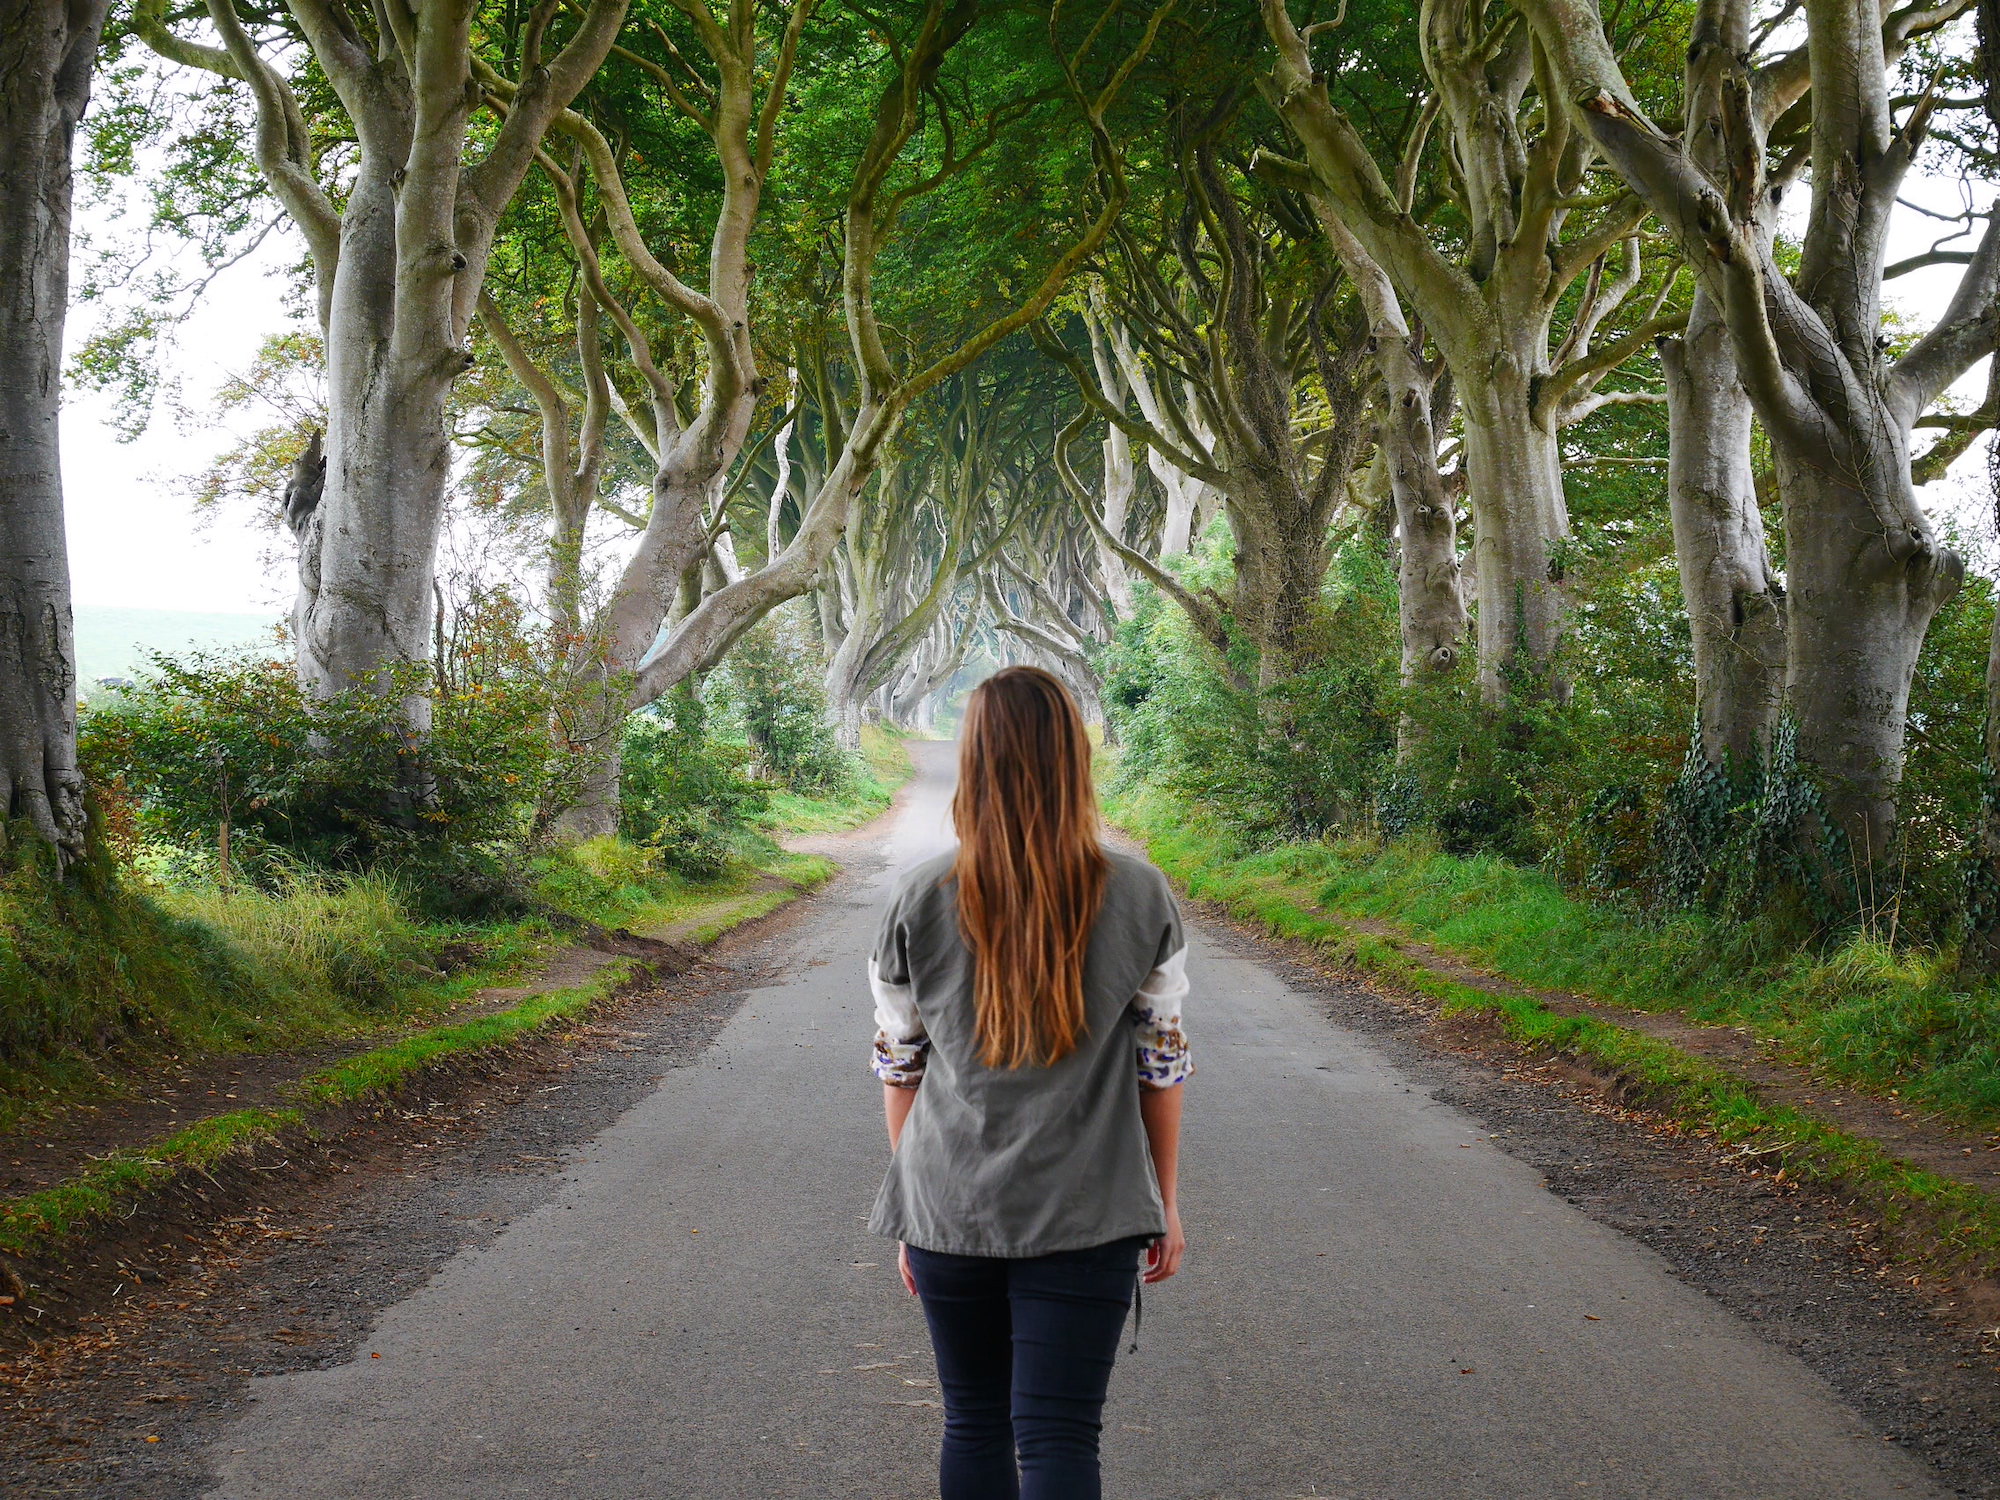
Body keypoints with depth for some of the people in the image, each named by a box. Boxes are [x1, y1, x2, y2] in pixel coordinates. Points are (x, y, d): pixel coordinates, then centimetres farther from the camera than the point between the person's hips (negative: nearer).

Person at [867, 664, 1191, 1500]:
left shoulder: (919, 903, -4)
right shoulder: (1140, 897, -5)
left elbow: (900, 1069, 2)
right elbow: (1161, 1064, 0)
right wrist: (1166, 1202, 11)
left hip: (948, 1211, 1)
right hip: (1084, 1213, -1)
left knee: (974, 1425, 16)